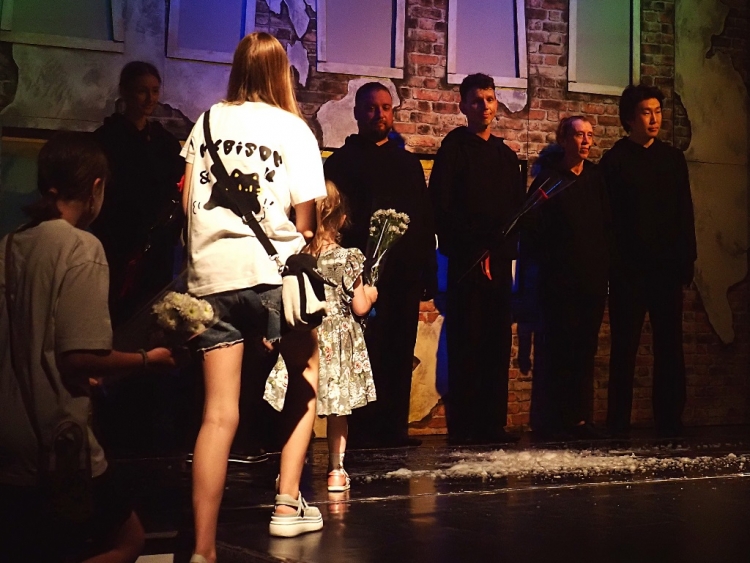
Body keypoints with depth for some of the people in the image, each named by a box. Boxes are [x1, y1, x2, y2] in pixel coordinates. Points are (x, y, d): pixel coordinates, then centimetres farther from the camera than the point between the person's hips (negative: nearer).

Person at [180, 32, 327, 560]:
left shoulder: (208, 121, 10)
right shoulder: (293, 128, 2)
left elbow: (188, 200, 11)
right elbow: (305, 219, -3)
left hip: (211, 273, 2)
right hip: (272, 271, -2)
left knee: (219, 414, 0)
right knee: (306, 380, 22)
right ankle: (288, 505, 18)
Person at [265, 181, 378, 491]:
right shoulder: (347, 259, -10)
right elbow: (360, 308, -5)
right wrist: (369, 294, 14)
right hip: (339, 343, -1)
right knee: (337, 410, 11)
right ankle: (336, 470, 17)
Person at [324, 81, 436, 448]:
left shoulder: (408, 163, 20)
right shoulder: (343, 161, 8)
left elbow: (426, 221, 18)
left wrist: (428, 272, 10)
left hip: (405, 274, 4)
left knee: (400, 353, 2)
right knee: (367, 352, -7)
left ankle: (395, 427, 7)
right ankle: (362, 429, -4)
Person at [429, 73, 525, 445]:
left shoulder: (506, 156, 19)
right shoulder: (454, 147, 3)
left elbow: (518, 211, 18)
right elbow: (442, 206, -5)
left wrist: (498, 248, -1)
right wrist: (475, 250, -9)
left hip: (499, 260, 5)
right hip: (465, 261, -5)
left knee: (497, 343, 3)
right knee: (465, 341, -6)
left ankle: (493, 422, 7)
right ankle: (462, 425, -4)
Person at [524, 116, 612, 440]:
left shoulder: (596, 178, 12)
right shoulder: (549, 178, -1)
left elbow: (607, 224, 15)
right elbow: (535, 228, -4)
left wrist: (604, 263, 5)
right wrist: (547, 263, -8)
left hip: (593, 279, 5)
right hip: (560, 280, -5)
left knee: (585, 350, 6)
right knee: (558, 349, -5)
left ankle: (580, 418, 11)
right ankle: (550, 421, 0)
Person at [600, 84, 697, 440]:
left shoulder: (673, 158, 11)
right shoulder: (615, 161, 0)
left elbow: (685, 214, 11)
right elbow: (606, 218, -3)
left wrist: (687, 260, 3)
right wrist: (610, 263, -9)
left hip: (667, 269, 4)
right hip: (628, 272, -3)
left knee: (670, 349, 3)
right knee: (624, 349, 2)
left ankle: (670, 425, 9)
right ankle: (618, 427, 6)